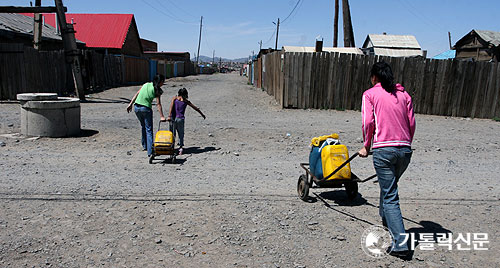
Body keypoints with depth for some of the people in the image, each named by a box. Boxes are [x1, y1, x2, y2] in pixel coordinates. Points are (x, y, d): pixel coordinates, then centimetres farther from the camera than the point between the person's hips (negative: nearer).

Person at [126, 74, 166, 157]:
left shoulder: (146, 84, 13)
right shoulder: (157, 90, -4)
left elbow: (137, 94, 11)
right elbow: (158, 104, -9)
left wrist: (130, 104, 14)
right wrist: (161, 116, -9)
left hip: (137, 107, 6)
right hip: (146, 109, -6)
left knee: (143, 126, 25)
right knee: (149, 130, 1)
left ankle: (144, 145, 33)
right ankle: (150, 151, -4)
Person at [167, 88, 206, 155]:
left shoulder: (174, 98, 8)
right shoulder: (186, 101, 10)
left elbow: (171, 106, -9)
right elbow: (195, 108, 15)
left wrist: (169, 116, -16)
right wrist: (202, 114, 25)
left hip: (173, 118, 0)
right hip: (180, 119, 0)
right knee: (181, 133, 10)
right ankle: (180, 146, -3)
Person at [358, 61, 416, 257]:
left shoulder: (370, 94, 3)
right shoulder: (403, 94, 14)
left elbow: (368, 122, -7)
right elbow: (412, 123, 10)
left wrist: (366, 146, 5)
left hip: (383, 149, -5)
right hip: (405, 150, 5)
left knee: (390, 196, -3)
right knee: (389, 185, 27)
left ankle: (400, 243, -7)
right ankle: (385, 218, 48)